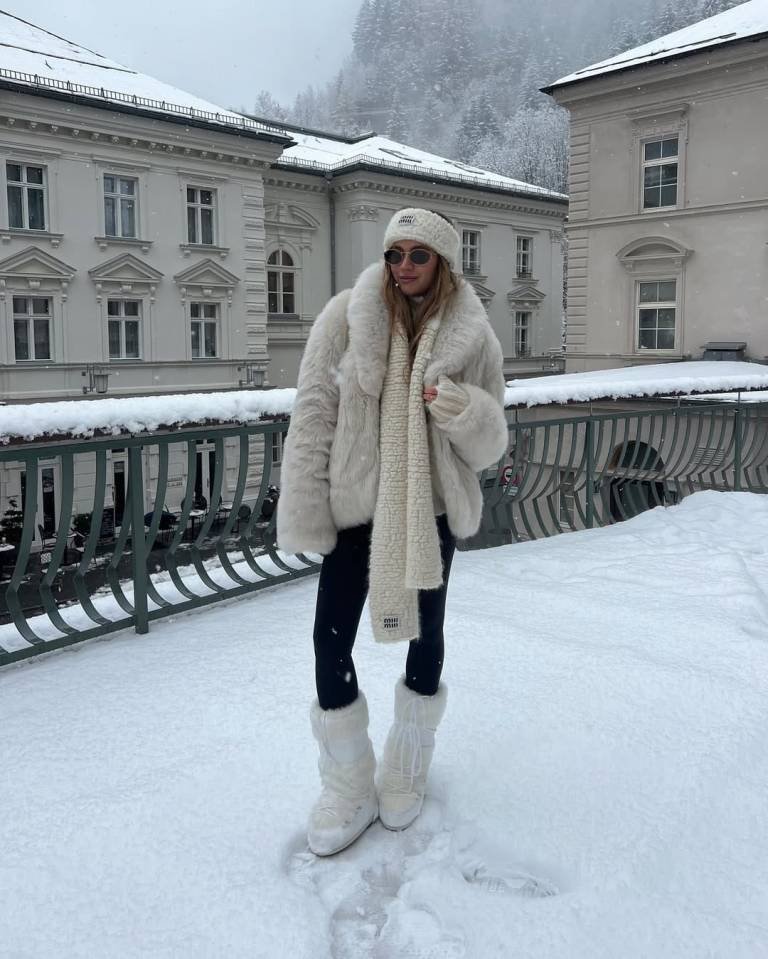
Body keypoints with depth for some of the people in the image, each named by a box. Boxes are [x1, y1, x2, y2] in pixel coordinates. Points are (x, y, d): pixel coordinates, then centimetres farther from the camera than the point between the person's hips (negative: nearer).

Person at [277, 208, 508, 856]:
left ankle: (407, 771, 38)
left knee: (425, 635, 13)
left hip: (432, 510, 1)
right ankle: (348, 788, 22)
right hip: (355, 504, 0)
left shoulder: (472, 336, -6)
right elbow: (312, 416, -8)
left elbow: (489, 448, -2)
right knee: (331, 637, 0)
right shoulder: (346, 316, -8)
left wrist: (468, 414, -25)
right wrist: (304, 517, -12)